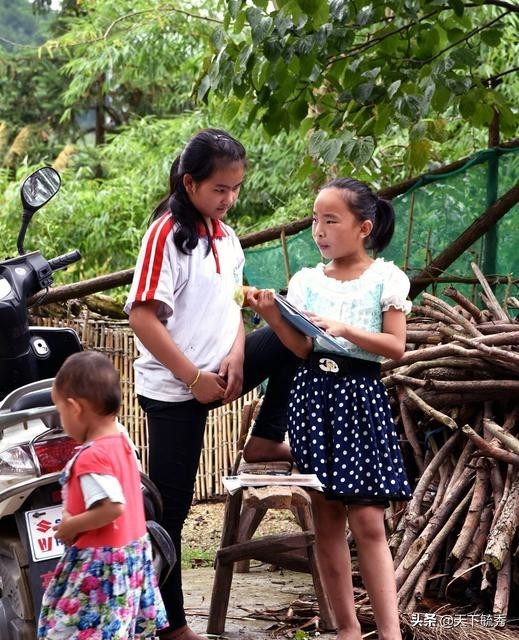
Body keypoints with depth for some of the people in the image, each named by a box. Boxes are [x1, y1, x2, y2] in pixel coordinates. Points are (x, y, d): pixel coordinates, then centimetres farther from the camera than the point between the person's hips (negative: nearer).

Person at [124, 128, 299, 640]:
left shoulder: (224, 236, 6)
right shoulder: (166, 234, -17)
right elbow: (142, 317, -21)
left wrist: (236, 357, -6)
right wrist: (194, 378, -19)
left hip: (218, 373, 7)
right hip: (174, 388, -7)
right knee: (171, 506, -1)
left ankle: (265, 440, 10)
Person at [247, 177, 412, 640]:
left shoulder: (385, 279, -1)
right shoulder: (306, 281, 8)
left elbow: (396, 346, -7)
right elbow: (303, 349, 1)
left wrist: (344, 330, -18)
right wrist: (273, 318, -15)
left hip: (360, 397, -4)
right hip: (313, 394, 4)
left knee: (368, 521, -9)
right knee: (326, 519, 4)